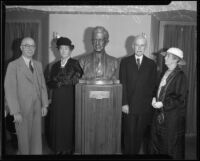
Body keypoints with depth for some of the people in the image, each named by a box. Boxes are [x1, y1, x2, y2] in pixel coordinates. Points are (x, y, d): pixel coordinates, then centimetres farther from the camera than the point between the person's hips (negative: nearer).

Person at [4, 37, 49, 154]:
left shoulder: (38, 65, 11)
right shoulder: (13, 65, -7)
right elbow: (10, 90, -11)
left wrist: (45, 105, 6)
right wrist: (15, 112, -14)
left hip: (37, 108, 4)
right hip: (22, 109, -4)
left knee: (37, 138, 11)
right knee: (24, 139, 9)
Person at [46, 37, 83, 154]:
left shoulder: (75, 63, 1)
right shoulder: (55, 66, 13)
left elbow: (75, 80, -10)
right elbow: (50, 84, 6)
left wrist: (58, 81, -8)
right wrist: (64, 81, -9)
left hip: (70, 100, -3)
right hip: (57, 101, 4)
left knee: (69, 124, -1)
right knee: (57, 124, 5)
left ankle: (69, 149, 14)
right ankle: (59, 149, 19)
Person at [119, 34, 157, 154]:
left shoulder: (151, 64, 8)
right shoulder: (125, 62, 5)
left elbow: (153, 85, 7)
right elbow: (122, 84, -1)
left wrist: (150, 102, -2)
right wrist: (124, 103, -8)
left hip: (145, 107, 1)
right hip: (129, 105, -1)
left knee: (140, 135, 6)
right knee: (129, 134, 4)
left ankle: (137, 152, 23)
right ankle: (128, 153, 20)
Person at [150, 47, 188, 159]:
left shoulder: (180, 76, -15)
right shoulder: (166, 73, 8)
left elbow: (181, 99, -16)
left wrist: (163, 104, -18)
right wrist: (155, 99, 1)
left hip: (173, 117, -7)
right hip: (160, 114, 7)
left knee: (172, 145, 8)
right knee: (157, 141, 16)